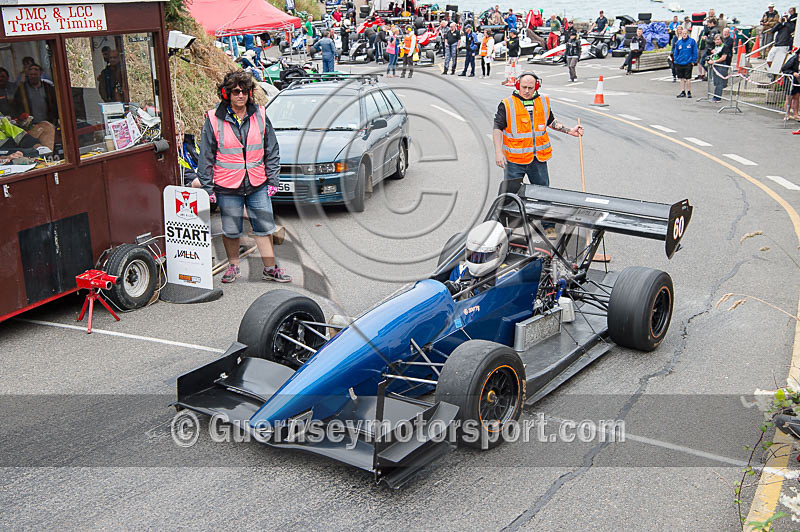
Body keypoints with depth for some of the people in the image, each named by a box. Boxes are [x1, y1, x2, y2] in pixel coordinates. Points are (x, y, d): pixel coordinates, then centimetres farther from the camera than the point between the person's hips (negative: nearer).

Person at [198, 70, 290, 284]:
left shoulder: (260, 116, 3)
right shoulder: (214, 120, -4)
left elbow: (272, 151, 9)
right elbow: (206, 156, 0)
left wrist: (272, 180, 6)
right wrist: (207, 187, -2)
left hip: (258, 185, 2)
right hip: (227, 186, -2)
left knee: (264, 227, 7)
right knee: (231, 230, 9)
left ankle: (270, 268, 19)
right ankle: (233, 266, 29)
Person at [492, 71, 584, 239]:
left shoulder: (544, 102, 7)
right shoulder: (507, 105, -6)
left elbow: (551, 122, 24)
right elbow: (497, 129, -7)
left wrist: (569, 131, 14)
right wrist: (498, 152, -16)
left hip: (538, 159, 3)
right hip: (514, 160, -3)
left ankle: (549, 227, 23)